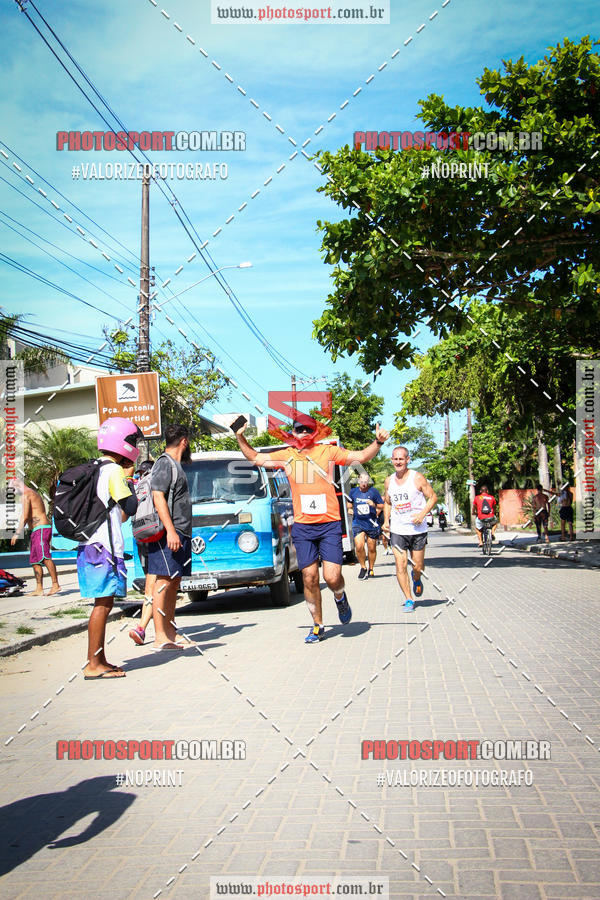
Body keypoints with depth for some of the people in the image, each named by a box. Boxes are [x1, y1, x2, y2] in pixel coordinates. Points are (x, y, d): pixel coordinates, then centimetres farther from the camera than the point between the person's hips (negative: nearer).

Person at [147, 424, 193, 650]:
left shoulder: (175, 465, 21)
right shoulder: (165, 463, -8)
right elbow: (158, 498, -17)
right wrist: (170, 530, -24)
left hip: (179, 534, 10)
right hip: (169, 533, -10)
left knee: (173, 583, 11)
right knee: (164, 581, -11)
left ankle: (170, 633, 16)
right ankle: (160, 637, -12)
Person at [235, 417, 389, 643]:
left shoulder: (327, 451, 1)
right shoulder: (286, 456, 9)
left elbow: (361, 456, 0)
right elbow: (255, 458, 20)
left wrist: (378, 443, -16)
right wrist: (241, 438, 8)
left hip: (329, 524, -2)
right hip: (302, 526, 3)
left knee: (332, 577, -9)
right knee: (310, 578, 3)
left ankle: (340, 597, 27)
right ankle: (318, 626, 18)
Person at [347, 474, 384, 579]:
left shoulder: (373, 491, 1)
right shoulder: (353, 491, 8)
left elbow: (381, 506, 3)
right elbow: (349, 503, 24)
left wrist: (374, 505, -16)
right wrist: (350, 509, 4)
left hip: (372, 524, -1)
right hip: (358, 523, 1)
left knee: (372, 548, 6)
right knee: (359, 547, -14)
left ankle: (371, 569, 26)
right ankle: (363, 568, 7)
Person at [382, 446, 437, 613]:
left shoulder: (417, 478, -7)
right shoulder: (389, 481, 5)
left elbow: (433, 497, -3)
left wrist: (422, 514, -17)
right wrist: (386, 520, 4)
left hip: (417, 529, -2)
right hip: (397, 530, 2)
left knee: (418, 566, 6)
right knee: (400, 566, -7)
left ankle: (416, 579, 42)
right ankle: (409, 600, 4)